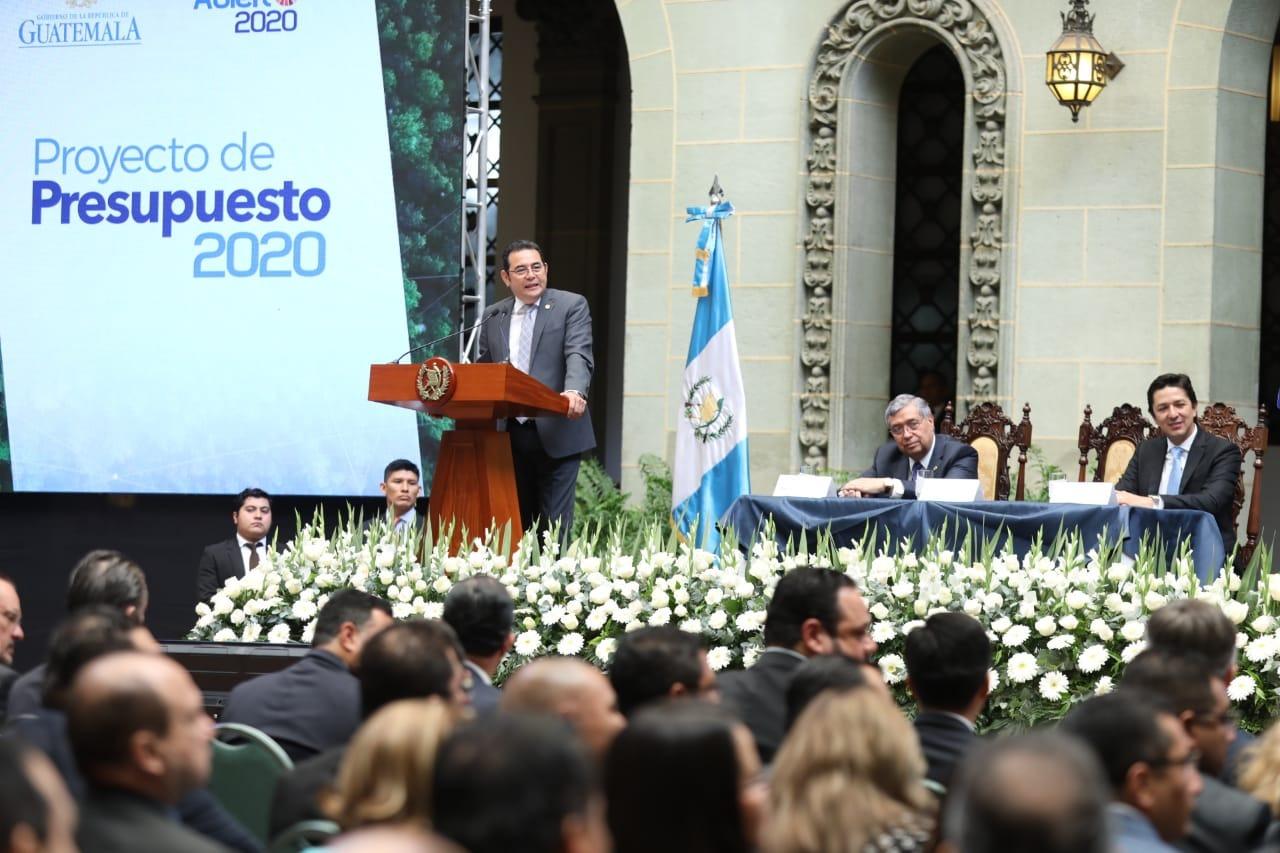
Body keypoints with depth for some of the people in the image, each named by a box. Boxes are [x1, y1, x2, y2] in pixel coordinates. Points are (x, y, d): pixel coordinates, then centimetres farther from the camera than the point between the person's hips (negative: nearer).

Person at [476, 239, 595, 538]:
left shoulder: (571, 306, 1)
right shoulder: (493, 317, 14)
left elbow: (579, 356, -12)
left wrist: (575, 392, -32)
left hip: (555, 434, -4)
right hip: (510, 436, 4)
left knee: (554, 525, -6)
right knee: (517, 523, 8)